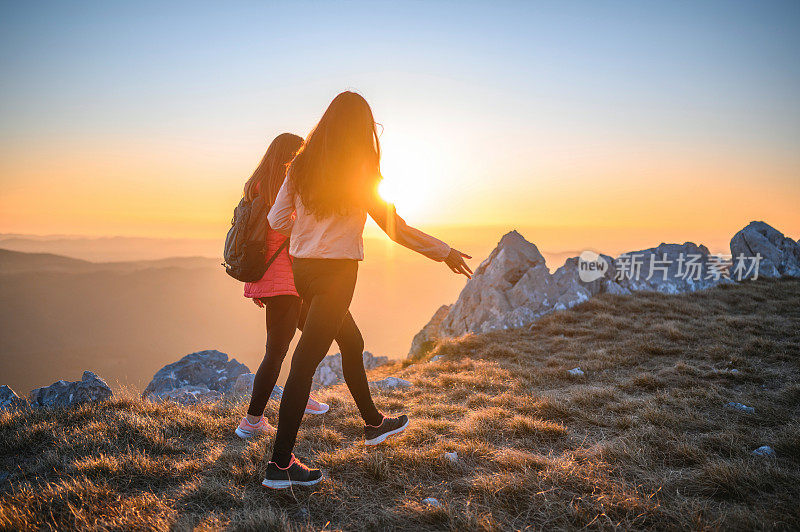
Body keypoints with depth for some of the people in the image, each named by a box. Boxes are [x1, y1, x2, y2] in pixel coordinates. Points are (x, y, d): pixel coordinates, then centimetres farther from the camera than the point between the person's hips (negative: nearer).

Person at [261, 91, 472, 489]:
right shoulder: (361, 169, -9)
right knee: (305, 362, -5)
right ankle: (279, 465, 1)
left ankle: (373, 423, 39)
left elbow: (277, 221, 6)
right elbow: (396, 228, -6)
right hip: (336, 271, -7)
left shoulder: (301, 165, 6)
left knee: (351, 341, 22)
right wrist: (445, 253, 4)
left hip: (302, 268, 7)